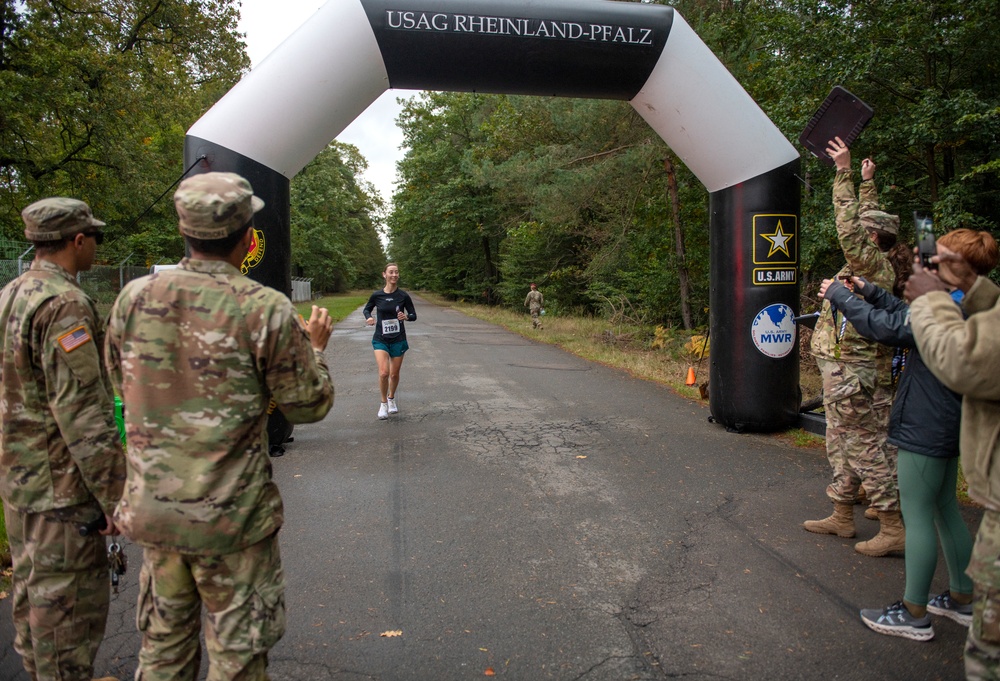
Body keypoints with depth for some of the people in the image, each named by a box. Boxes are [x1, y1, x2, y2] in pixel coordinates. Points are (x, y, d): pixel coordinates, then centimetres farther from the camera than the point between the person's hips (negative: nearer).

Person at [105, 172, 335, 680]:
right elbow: (308, 406, -8)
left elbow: (121, 381, 12)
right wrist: (314, 347, 8)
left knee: (165, 640, 25)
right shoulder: (265, 310, -18)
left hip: (151, 508, 5)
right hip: (231, 516, -4)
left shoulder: (134, 297, -5)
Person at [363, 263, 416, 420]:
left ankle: (391, 399, 39)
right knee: (383, 372, -16)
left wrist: (406, 316, -20)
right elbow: (366, 309, 12)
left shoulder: (403, 296, -6)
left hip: (398, 339, 1)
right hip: (380, 339, -1)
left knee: (394, 374, 10)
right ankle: (383, 403, 7)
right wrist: (368, 317, -9)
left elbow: (414, 315, 2)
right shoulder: (376, 295, -5)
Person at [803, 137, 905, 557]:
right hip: (844, 370, 10)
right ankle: (842, 517, 25)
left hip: (855, 376, -10)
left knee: (866, 448, -4)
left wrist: (844, 173, -22)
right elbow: (865, 221, 26)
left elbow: (850, 228, -26)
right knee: (842, 446, 15)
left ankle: (893, 528, 4)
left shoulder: (874, 264, -14)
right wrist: (867, 182, 33)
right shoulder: (871, 263, 11)